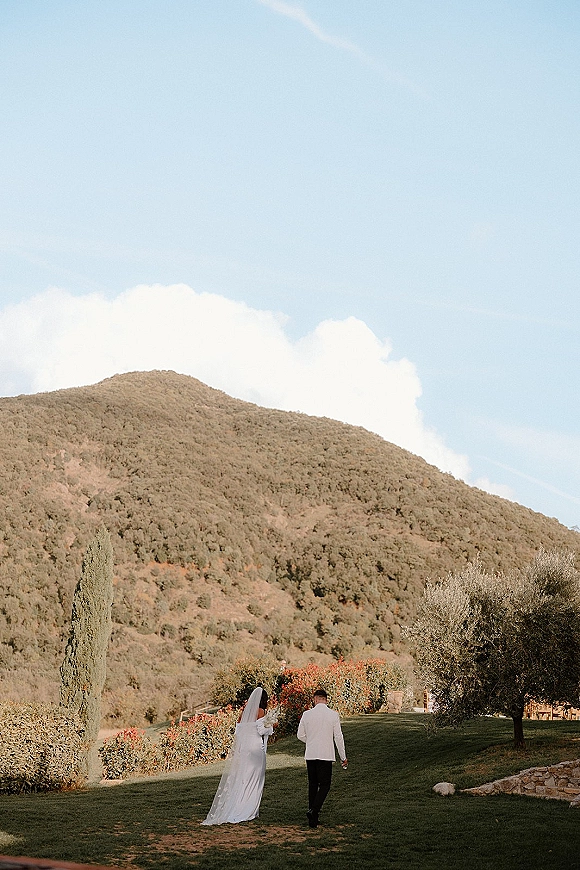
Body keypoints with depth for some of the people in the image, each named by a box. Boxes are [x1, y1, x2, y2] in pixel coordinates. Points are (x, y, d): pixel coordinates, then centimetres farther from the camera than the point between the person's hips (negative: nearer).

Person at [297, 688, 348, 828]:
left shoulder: (307, 714, -1)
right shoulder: (333, 715, -6)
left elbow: (300, 735, 6)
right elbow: (338, 737, -3)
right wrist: (343, 757, 6)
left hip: (310, 755, 3)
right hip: (326, 755, -3)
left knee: (312, 785, 13)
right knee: (325, 785, 4)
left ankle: (313, 819, 15)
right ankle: (313, 810, -17)